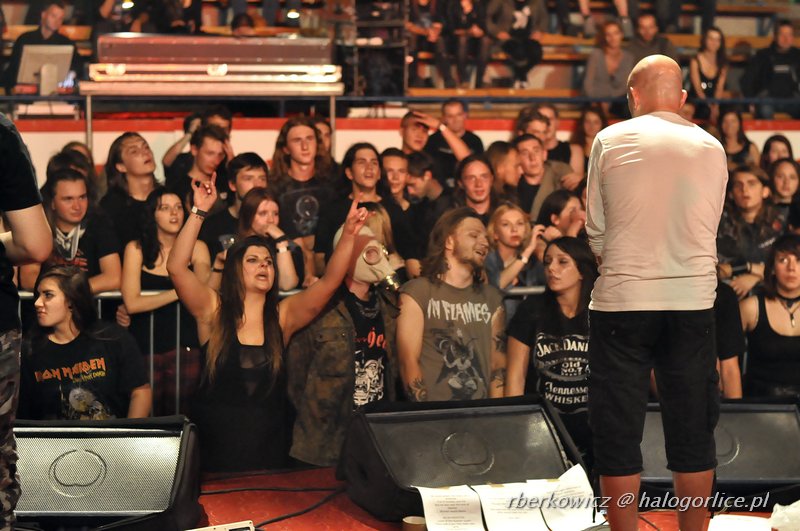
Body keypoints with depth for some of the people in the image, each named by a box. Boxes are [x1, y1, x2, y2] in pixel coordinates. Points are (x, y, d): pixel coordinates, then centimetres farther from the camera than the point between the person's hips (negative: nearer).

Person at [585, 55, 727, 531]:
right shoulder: (712, 148, 5)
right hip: (694, 301, 2)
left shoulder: (610, 140, -1)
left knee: (619, 434, 5)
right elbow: (711, 228, 9)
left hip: (622, 300, -2)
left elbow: (595, 228, 3)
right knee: (694, 432, 11)